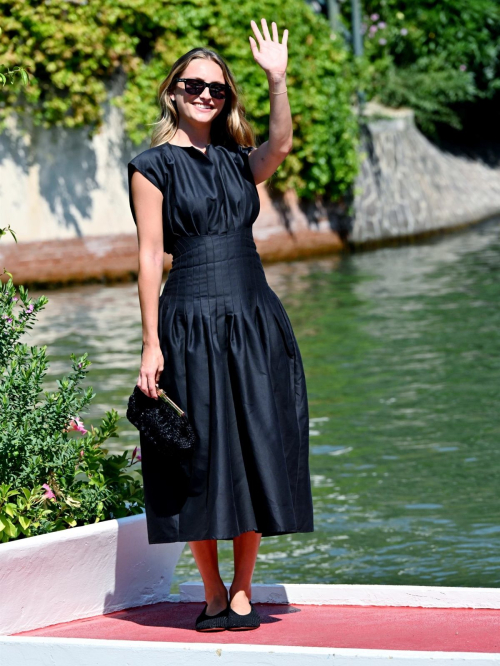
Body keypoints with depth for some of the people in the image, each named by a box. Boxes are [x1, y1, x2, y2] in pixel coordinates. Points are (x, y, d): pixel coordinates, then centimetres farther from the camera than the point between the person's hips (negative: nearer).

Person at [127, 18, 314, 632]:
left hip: (257, 325, 4)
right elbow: (150, 256, -5)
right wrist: (151, 345, -11)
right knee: (201, 459, -1)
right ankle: (213, 595, 10)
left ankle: (243, 593, 12)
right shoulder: (154, 166, 1)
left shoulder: (237, 162, 13)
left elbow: (279, 147, -10)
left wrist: (277, 80, -22)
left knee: (256, 455, 3)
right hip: (192, 323, -4)